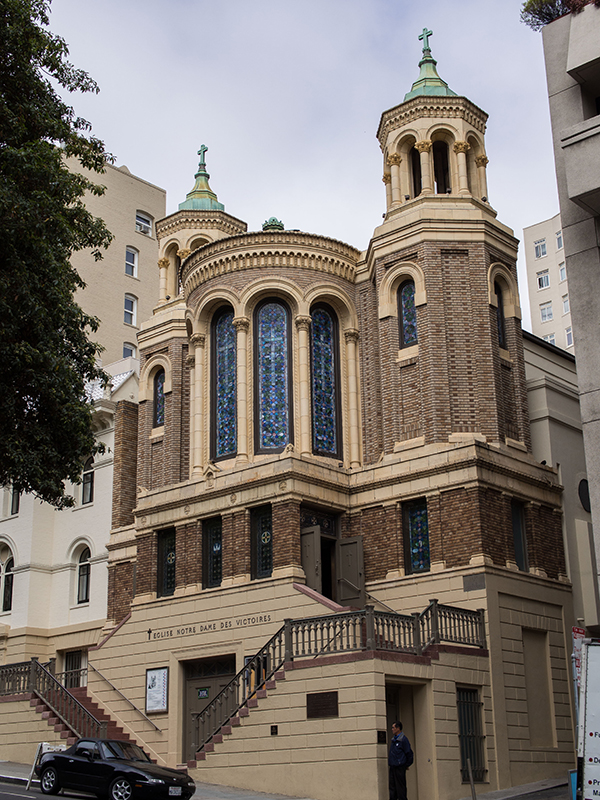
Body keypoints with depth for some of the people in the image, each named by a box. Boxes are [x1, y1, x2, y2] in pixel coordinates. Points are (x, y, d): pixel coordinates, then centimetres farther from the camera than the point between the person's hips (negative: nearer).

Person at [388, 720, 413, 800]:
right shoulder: (393, 740, 14)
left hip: (400, 768, -8)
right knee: (392, 788, 7)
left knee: (400, 788, -4)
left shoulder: (403, 740, -10)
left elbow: (409, 754, -9)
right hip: (392, 767, 8)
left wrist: (406, 765, -2)